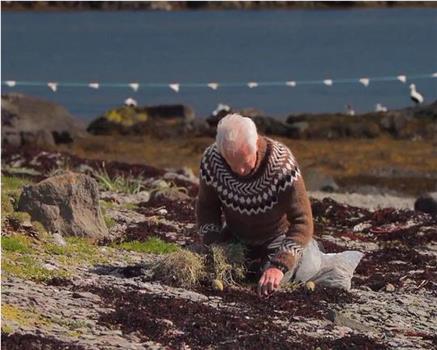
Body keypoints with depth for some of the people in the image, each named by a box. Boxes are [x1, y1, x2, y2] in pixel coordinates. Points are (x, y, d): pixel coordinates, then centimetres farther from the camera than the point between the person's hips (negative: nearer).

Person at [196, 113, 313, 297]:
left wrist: (279, 266, -47)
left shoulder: (282, 163, -36)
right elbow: (206, 207, -7)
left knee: (270, 286, -19)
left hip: (276, 238, -4)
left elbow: (302, 222, -35)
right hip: (235, 238, 4)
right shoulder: (211, 159, -25)